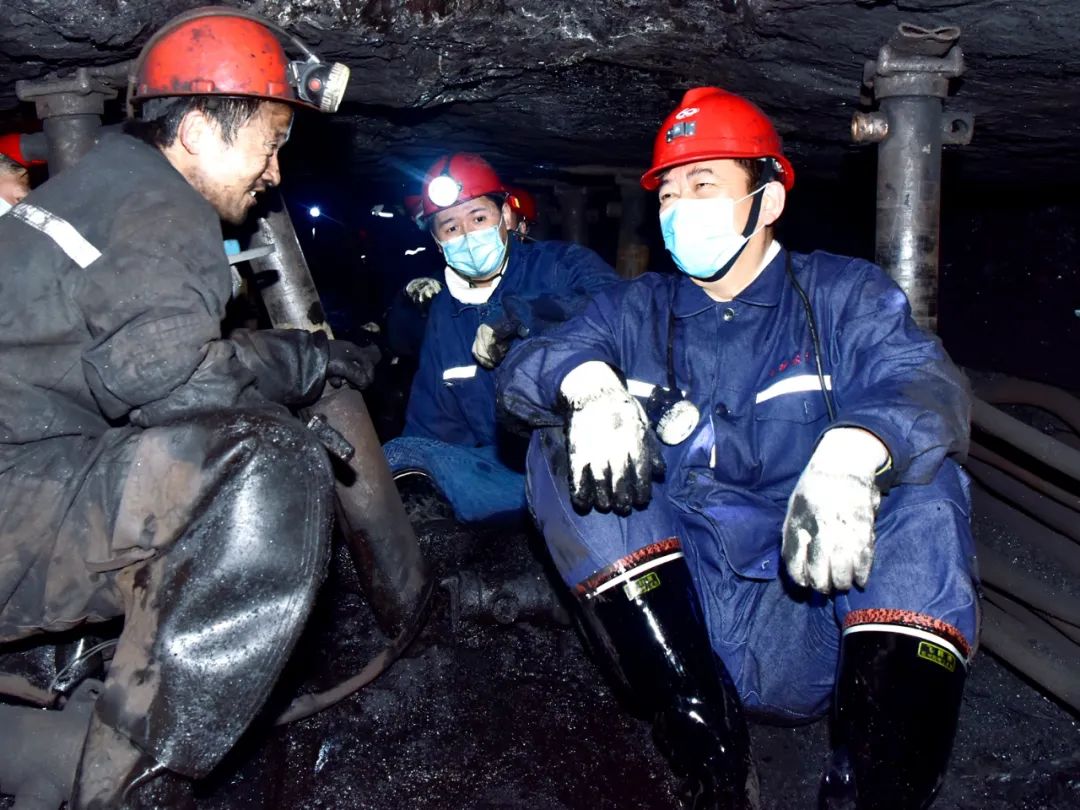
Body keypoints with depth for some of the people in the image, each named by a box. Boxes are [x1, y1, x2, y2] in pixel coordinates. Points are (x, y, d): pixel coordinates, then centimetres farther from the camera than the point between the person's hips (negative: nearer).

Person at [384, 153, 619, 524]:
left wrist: (516, 316, -22)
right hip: (509, 471, 4)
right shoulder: (443, 313, 17)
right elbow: (433, 427, 17)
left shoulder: (562, 264, 0)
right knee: (402, 456, -18)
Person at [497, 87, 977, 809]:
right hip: (677, 613, 2)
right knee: (561, 451, -15)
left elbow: (928, 383, -14)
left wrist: (851, 453, -36)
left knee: (923, 486, -24)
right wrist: (593, 382, -27)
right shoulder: (639, 311, 12)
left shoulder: (843, 294, 6)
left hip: (817, 613, -2)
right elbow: (524, 366, -3)